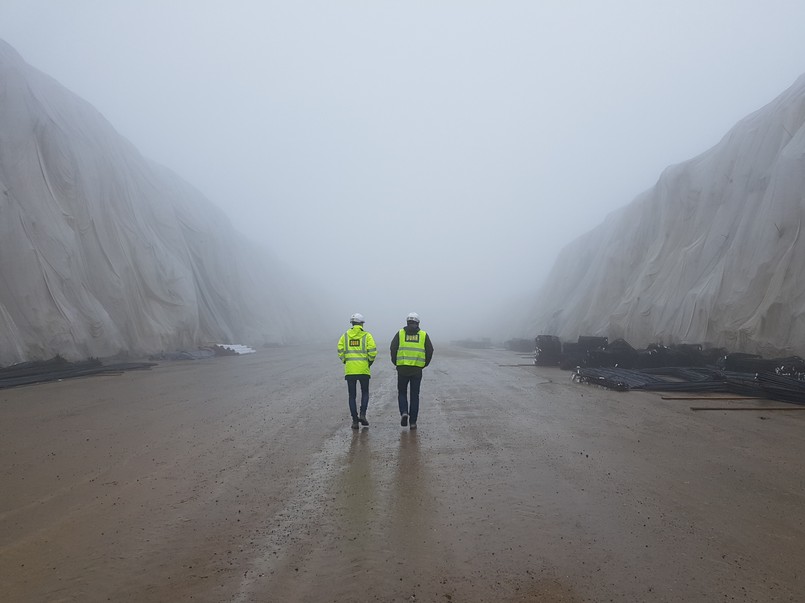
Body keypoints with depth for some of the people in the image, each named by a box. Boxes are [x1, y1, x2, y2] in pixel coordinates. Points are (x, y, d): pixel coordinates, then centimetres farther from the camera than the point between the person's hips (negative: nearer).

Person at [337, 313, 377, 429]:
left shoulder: (345, 336, 6)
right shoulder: (367, 335, 0)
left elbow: (340, 351, 0)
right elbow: (373, 352, -8)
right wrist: (370, 362, 8)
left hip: (349, 370, 1)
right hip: (363, 369, -1)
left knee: (352, 396, 9)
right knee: (365, 393, 15)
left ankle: (355, 420, 5)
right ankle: (362, 414, -2)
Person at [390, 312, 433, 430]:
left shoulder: (400, 333, 5)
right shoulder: (424, 335, 7)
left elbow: (393, 348, -4)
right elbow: (430, 350, 2)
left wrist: (396, 363, 9)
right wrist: (424, 364, 14)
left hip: (402, 368, 0)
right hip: (417, 369, 1)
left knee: (402, 393, 15)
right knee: (414, 395, 8)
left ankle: (404, 412, -7)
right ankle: (413, 421, 8)